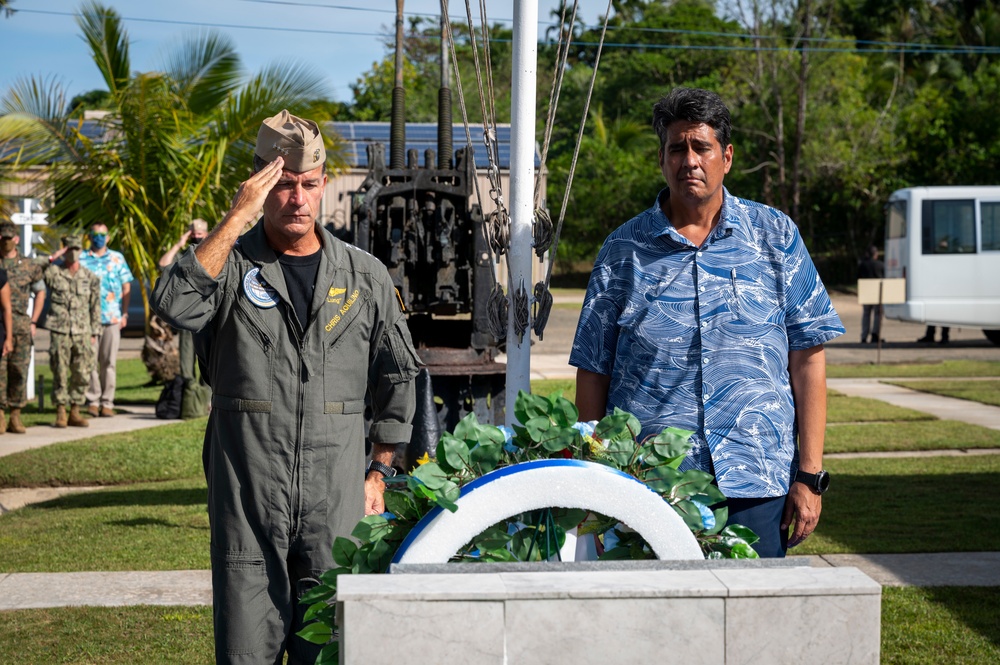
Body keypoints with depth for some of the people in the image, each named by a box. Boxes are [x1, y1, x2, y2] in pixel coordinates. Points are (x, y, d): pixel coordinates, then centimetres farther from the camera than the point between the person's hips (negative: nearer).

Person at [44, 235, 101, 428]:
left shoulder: (90, 278, 9)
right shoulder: (53, 273, 1)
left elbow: (95, 307, 12)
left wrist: (94, 332, 7)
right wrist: (52, 258, -14)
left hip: (82, 333, 3)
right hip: (60, 332, -3)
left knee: (82, 374, 3)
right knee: (60, 374, -2)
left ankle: (75, 412, 12)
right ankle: (60, 413, 4)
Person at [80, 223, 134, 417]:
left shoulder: (117, 258, 10)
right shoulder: (81, 259, 7)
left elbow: (126, 287, 11)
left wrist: (124, 313, 3)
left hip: (113, 318, 1)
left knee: (109, 362, 1)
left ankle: (107, 402, 5)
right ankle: (93, 400, 6)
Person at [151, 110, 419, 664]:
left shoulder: (365, 276, 10)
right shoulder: (229, 264, 3)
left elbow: (397, 380, 17)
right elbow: (174, 305, -19)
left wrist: (379, 473, 11)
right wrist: (237, 219, -17)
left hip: (335, 499, 2)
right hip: (246, 499, -2)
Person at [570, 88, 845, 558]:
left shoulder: (775, 236, 7)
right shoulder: (623, 251, 7)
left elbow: (807, 357, 5)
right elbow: (592, 371, 9)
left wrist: (809, 475, -1)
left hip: (755, 486, 0)